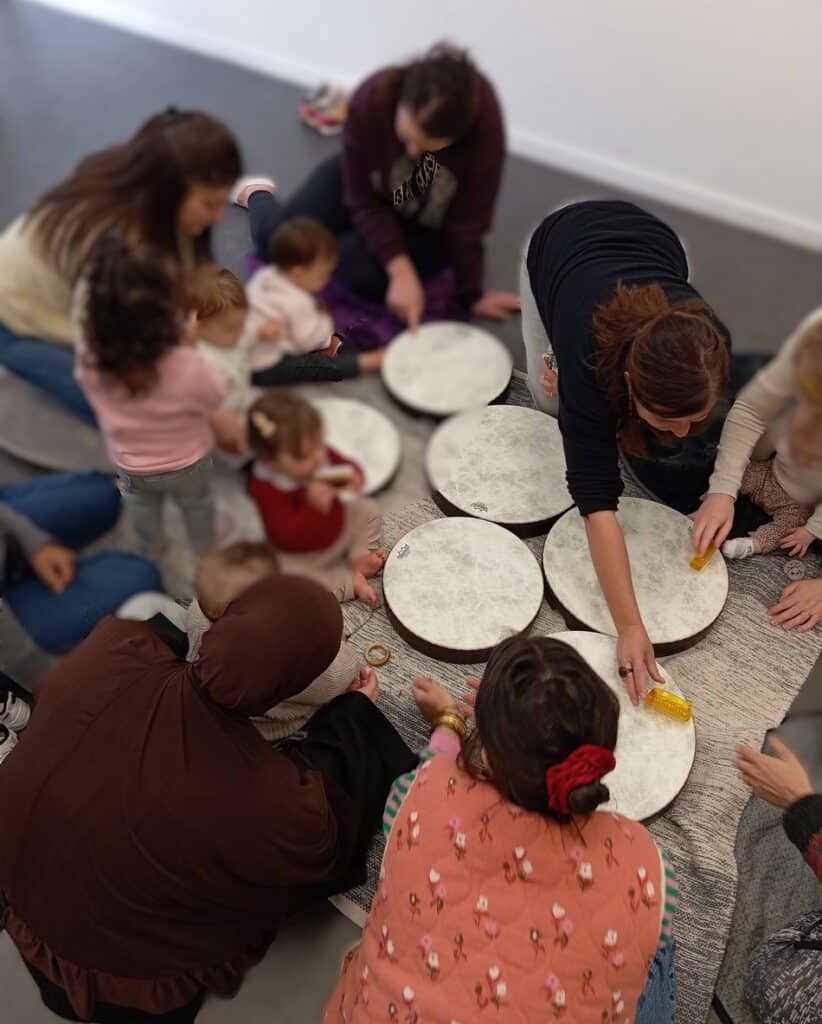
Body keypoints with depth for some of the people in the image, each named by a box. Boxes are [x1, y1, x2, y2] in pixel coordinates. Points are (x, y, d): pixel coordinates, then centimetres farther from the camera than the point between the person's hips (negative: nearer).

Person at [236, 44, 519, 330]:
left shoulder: (484, 122, -36)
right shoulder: (370, 100, -32)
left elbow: (468, 222, -26)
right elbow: (364, 200, -24)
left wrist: (472, 295, -18)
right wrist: (401, 271, -34)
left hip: (429, 223, -1)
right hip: (372, 184, 1)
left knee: (359, 272, -28)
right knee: (275, 238, -10)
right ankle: (258, 194, 28)